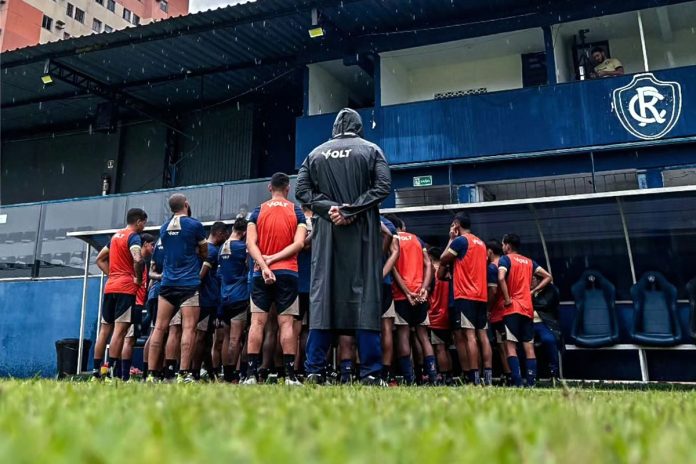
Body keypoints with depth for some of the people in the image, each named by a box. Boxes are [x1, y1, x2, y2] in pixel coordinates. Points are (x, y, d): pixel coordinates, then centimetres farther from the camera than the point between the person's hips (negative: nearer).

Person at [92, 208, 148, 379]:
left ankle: (96, 370, 13)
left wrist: (111, 274, 17)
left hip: (110, 287, 8)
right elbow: (138, 260, -25)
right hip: (126, 288, -8)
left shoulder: (116, 236, 19)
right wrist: (138, 279, -10)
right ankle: (111, 371, -10)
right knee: (120, 330, -8)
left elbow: (99, 259, 26)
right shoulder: (134, 237, -7)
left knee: (105, 329, 11)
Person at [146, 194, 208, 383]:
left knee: (159, 328, 5)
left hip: (167, 284, 5)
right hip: (189, 284, -5)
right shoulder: (195, 225, -3)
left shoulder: (164, 228, 13)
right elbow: (204, 253, 9)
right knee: (188, 328, -7)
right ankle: (184, 373, -12)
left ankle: (151, 374, 6)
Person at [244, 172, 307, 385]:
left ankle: (251, 374, 0)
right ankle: (290, 375, -3)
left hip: (261, 274, 1)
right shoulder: (296, 211, 4)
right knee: (286, 323, -1)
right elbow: (299, 243, -8)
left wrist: (264, 266, -11)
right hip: (287, 273, -1)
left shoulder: (258, 211, 7)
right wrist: (274, 259, -7)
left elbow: (250, 243, -4)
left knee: (257, 322, 2)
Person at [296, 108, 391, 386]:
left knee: (322, 295, 1)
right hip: (363, 232, -2)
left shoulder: (316, 153, 14)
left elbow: (302, 190, 4)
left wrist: (330, 208, -4)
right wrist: (351, 209, -9)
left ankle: (314, 370, 0)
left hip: (326, 233, 2)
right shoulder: (371, 150, 7)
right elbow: (383, 186, -5)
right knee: (364, 294, -4)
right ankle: (370, 373, -6)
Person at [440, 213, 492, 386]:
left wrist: (451, 239, 11)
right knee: (483, 335, 4)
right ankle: (488, 377, 2)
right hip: (481, 296, 7)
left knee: (470, 335, -9)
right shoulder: (481, 243, 18)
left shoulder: (460, 240, -6)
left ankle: (474, 378, -12)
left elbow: (443, 260, 3)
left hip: (465, 295, -7)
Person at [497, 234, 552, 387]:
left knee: (510, 346, -6)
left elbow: (501, 278, -21)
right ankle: (531, 383, 2)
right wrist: (532, 291, 13)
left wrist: (507, 299, -14)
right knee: (529, 346, 6)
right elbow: (548, 277, 16)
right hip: (528, 309, 6)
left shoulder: (505, 259, -3)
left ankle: (518, 383, -15)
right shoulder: (529, 261, 17)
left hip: (512, 308, -6)